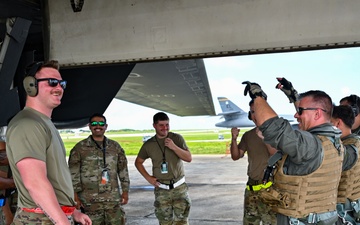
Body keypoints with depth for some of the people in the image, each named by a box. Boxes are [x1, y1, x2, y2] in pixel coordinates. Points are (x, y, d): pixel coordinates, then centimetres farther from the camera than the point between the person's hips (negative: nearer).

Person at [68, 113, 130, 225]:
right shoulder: (80, 148, 0)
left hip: (113, 199, 3)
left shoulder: (115, 146, 11)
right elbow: (73, 174, -1)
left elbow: (123, 169, 14)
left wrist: (125, 190, 11)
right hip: (90, 201, -3)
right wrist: (75, 195, -6)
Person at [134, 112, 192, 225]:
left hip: (179, 187, -1)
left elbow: (189, 158, -7)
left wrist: (174, 147, -20)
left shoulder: (177, 138, -3)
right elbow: (138, 162, 14)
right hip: (161, 189, 1)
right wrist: (148, 177, 3)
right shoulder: (148, 144, 1)